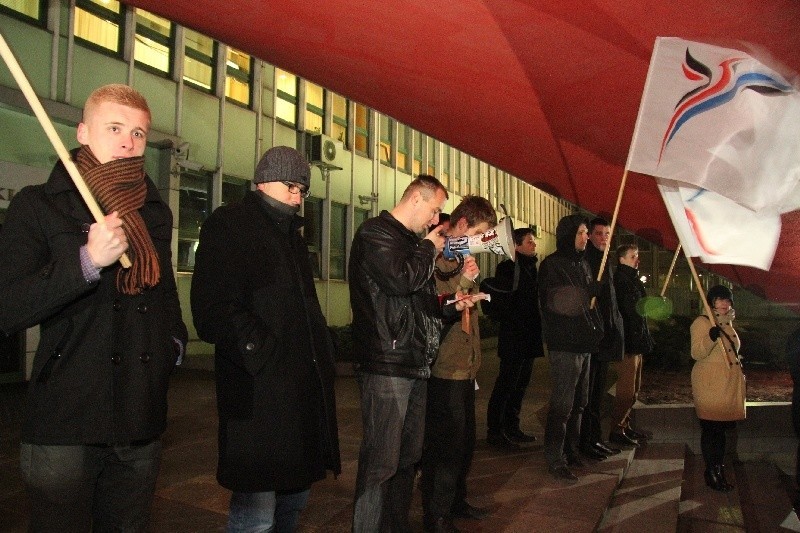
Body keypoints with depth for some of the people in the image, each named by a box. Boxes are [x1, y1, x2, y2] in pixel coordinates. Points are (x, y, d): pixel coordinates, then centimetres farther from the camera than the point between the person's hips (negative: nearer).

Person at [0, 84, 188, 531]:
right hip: (66, 425, -4)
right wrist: (87, 261, -24)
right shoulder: (38, 206, -4)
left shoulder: (156, 212, 11)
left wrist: (176, 340, 8)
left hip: (143, 423, 5)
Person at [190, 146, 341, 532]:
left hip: (304, 386, 9)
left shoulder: (291, 233, 22)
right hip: (259, 390, -8)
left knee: (296, 495, 17)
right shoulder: (229, 225, -4)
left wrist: (321, 351, 12)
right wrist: (264, 353, -19)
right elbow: (213, 310, -16)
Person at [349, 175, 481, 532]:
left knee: (408, 457, 15)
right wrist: (429, 249, -6)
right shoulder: (375, 232, -7)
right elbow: (400, 280, -23)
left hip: (415, 365, 9)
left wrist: (451, 305, 8)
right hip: (386, 365, -9)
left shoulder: (411, 241, 21)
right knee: (381, 462, -5)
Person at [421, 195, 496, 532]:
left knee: (465, 441, 17)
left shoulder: (461, 257, 16)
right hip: (444, 368, -9)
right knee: (445, 444, -3)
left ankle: (455, 501, 33)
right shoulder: (435, 256, -11)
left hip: (464, 365, 9)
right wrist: (463, 282, -26)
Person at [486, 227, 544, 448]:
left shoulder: (531, 268, 15)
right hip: (513, 337, -8)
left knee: (521, 383, 14)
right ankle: (494, 430, 4)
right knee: (506, 383, -4)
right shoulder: (508, 267, -9)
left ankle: (512, 427, 24)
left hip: (529, 337, 8)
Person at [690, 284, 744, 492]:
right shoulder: (701, 322, -11)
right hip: (710, 384, -8)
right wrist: (711, 337, -36)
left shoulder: (727, 324, 16)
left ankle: (719, 468, 23)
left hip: (730, 382, 8)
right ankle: (712, 473, 5)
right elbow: (697, 353, -22)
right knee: (711, 428, -3)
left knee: (722, 427, 13)